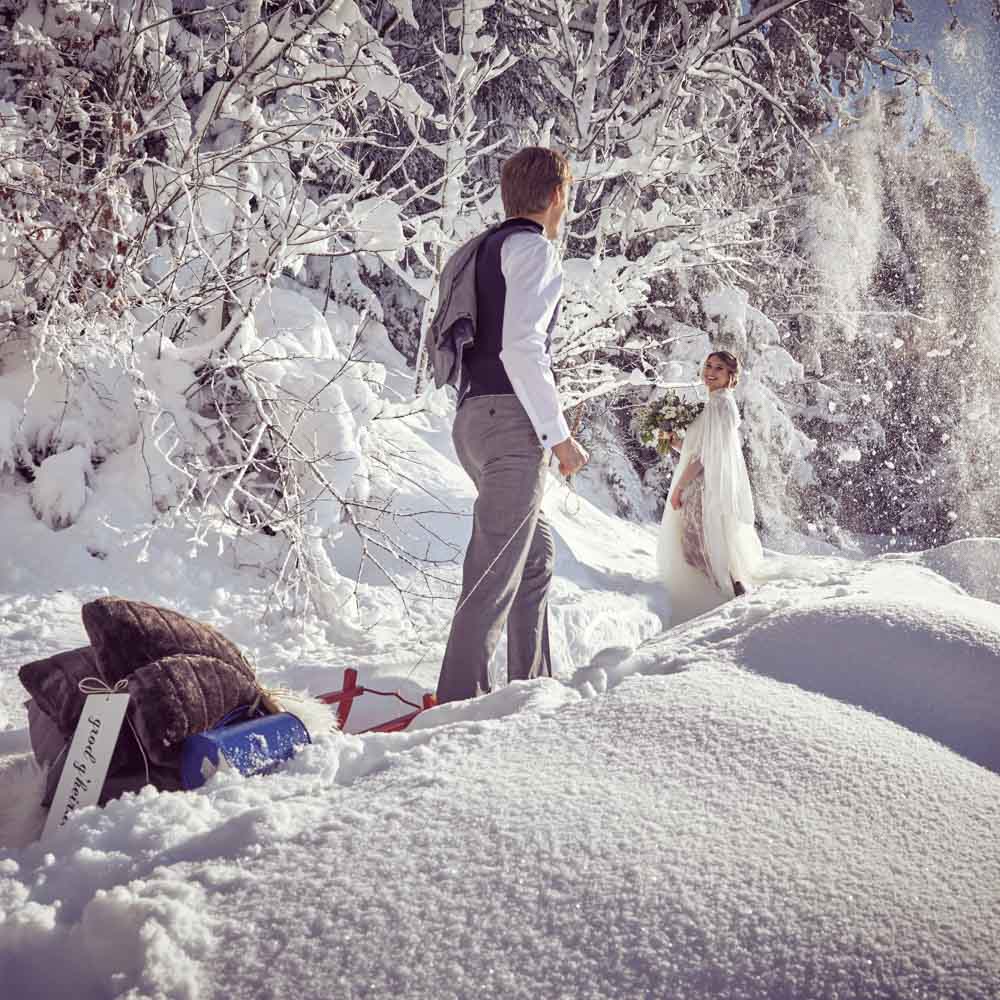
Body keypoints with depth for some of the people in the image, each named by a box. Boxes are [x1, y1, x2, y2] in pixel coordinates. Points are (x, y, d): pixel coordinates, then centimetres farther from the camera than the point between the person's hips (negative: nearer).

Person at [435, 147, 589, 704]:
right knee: (497, 572, -11)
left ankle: (532, 685, 26)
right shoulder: (532, 246, -4)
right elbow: (521, 346, -17)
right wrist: (559, 434, -15)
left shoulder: (490, 248, 23)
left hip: (476, 417, 10)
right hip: (512, 417, -10)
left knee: (536, 555, 19)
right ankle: (460, 701, -12)